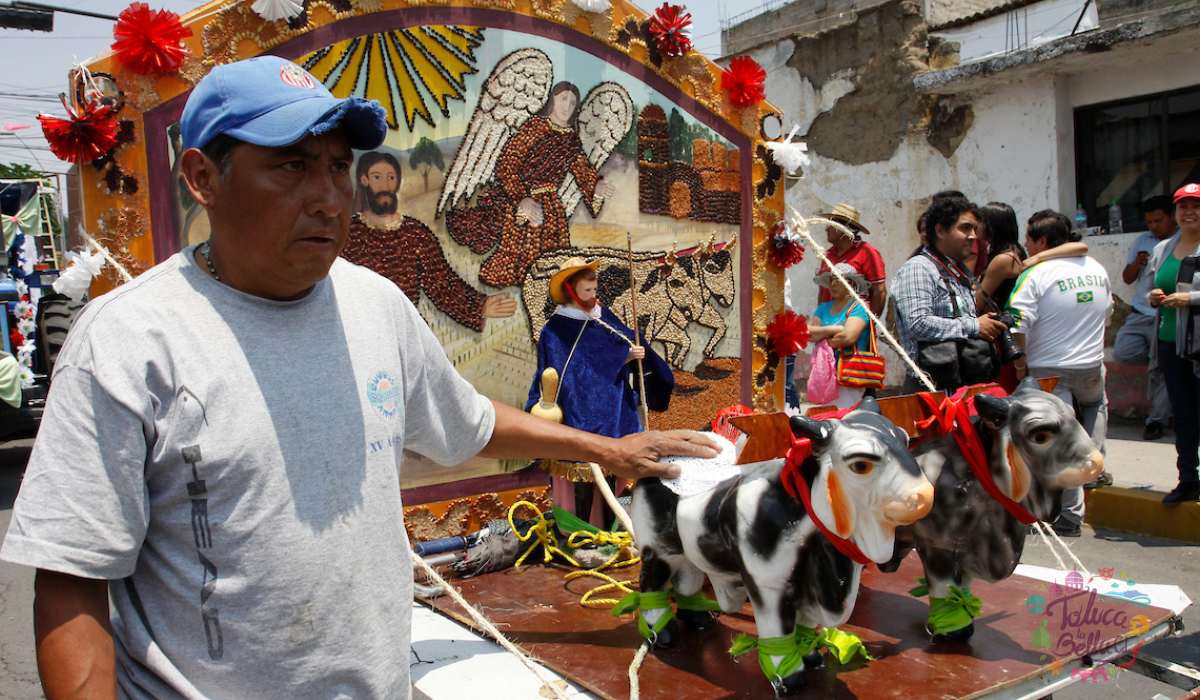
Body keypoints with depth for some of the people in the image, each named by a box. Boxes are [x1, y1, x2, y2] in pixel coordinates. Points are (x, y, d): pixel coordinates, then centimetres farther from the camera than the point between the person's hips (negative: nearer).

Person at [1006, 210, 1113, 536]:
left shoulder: (1035, 274, -14)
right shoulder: (1097, 269, 6)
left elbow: (1018, 327, -22)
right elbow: (1106, 313, 17)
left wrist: (1020, 365, -10)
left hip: (1048, 371, -5)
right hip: (1091, 366, 6)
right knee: (1095, 403, 37)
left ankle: (1070, 516, 6)